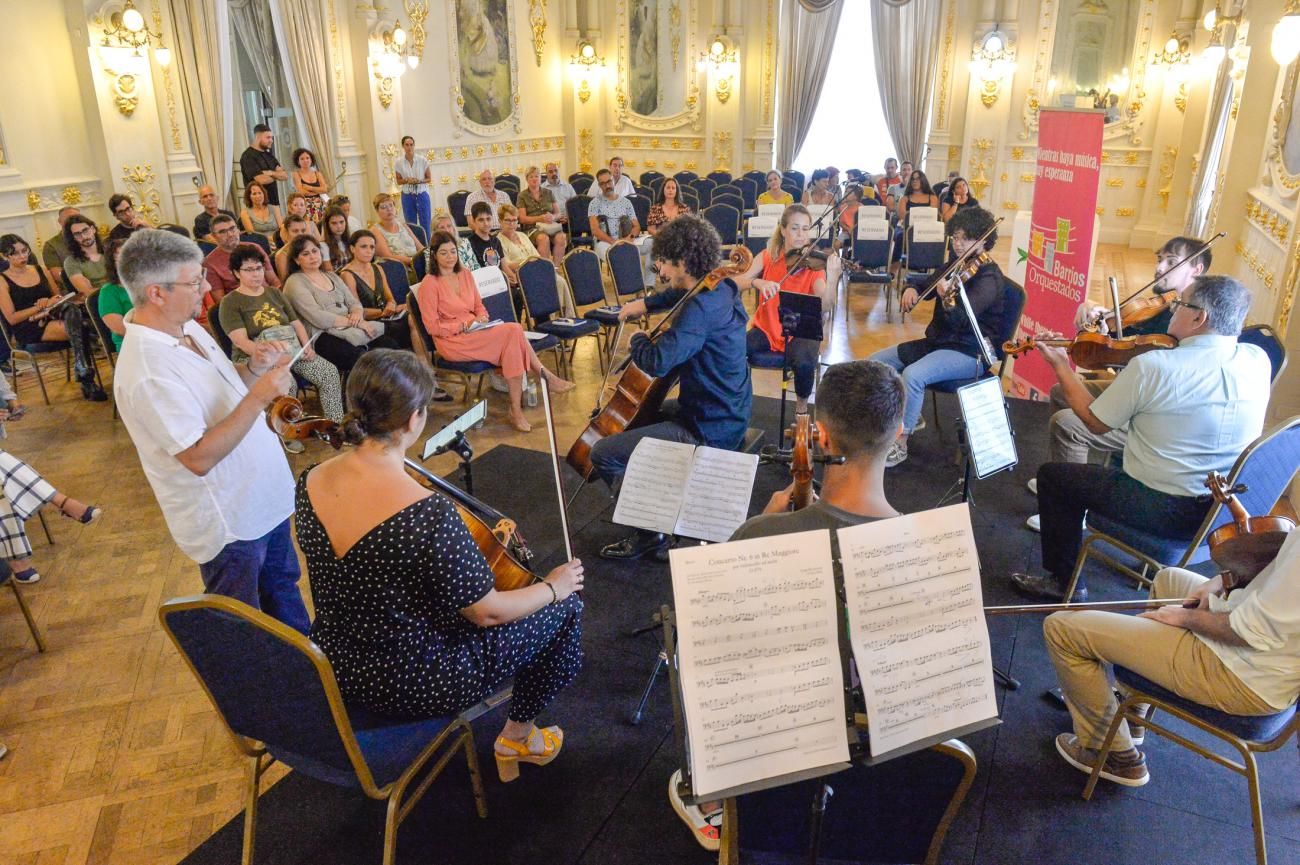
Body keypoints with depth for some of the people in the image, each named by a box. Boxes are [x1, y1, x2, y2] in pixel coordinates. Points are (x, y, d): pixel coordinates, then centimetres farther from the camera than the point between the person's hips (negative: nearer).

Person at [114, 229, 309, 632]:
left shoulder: (187, 327, 0)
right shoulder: (147, 372, -29)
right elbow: (199, 457, -30)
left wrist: (253, 369, -7)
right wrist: (259, 397, -32)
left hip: (265, 497, 9)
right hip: (229, 522, -9)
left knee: (283, 587, 28)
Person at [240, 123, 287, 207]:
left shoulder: (268, 155, 16)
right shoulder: (248, 156, -7)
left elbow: (285, 176, 9)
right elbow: (262, 179, -18)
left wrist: (271, 173, -11)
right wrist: (276, 175, 1)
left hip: (274, 201, 7)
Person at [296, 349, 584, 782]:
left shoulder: (311, 481, -12)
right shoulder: (427, 513, -34)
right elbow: (487, 613, -20)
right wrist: (554, 587, -3)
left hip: (337, 668, 8)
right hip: (415, 687, -7)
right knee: (566, 607, 9)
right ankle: (519, 734, 30)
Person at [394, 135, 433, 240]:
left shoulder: (423, 160, -3)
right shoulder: (398, 162, 0)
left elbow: (429, 179, 2)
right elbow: (398, 181, 6)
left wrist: (419, 181, -17)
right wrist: (407, 180, -15)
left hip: (422, 195, -1)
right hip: (407, 196, 1)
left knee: (425, 224, -1)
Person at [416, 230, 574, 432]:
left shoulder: (465, 274, 14)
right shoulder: (429, 283, -6)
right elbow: (432, 327, -8)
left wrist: (481, 318, -1)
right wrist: (463, 326, -14)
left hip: (473, 332, 6)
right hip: (451, 341, -6)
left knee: (514, 331, -28)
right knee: (512, 331, -27)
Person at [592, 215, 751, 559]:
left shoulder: (701, 308, -26)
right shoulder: (722, 289, 5)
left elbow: (657, 361, -34)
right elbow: (679, 294, 28)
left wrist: (638, 340, -13)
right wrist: (647, 303, 13)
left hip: (707, 431, -10)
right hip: (726, 415, 11)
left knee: (604, 453, -13)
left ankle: (650, 533, 2)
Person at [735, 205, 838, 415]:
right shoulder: (767, 257, 1)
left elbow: (825, 306, -20)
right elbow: (736, 282, -11)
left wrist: (832, 280, -39)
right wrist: (757, 282, -32)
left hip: (801, 331, -1)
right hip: (767, 328, 1)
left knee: (805, 363, -33)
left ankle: (801, 407, -1)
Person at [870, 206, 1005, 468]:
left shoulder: (988, 277, -16)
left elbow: (960, 320, -29)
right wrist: (911, 289, -4)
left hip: (969, 352, -9)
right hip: (937, 341, 9)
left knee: (912, 375, -34)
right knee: (874, 363, 1)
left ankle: (899, 445, -20)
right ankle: (909, 418, 15)